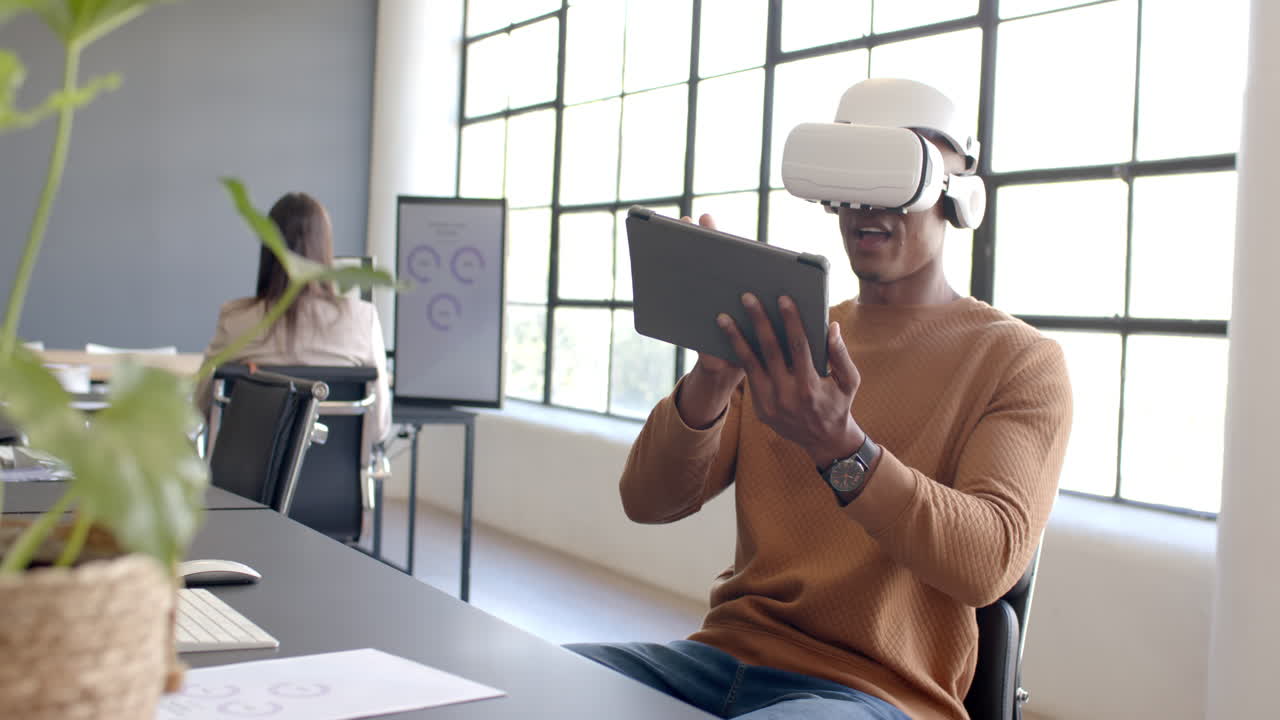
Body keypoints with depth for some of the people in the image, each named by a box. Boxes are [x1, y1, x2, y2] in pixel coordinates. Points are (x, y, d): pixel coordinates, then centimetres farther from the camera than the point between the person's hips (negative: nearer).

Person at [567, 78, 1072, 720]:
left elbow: (990, 562, -17)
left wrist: (840, 447, -31)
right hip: (724, 658, 5)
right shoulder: (787, 343, 14)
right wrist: (709, 383, -17)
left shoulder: (1021, 361, 0)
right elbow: (648, 502, 3)